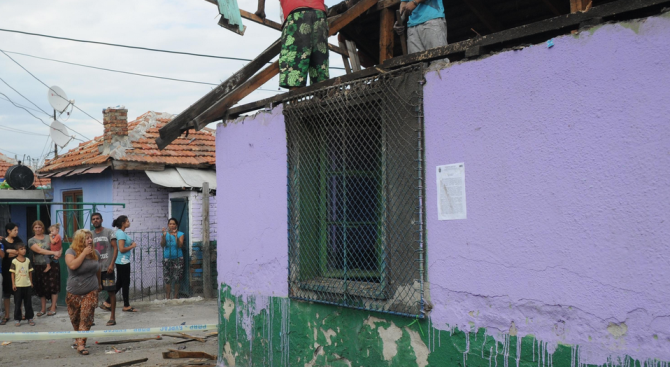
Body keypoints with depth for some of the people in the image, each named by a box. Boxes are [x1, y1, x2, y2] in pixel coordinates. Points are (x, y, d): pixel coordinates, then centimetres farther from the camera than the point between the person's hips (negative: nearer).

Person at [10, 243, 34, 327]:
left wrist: (31, 282, 10)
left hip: (27, 285, 3)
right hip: (18, 285, -3)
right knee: (17, 303, 3)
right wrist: (13, 284, -7)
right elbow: (13, 273, -4)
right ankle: (18, 320, 10)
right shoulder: (14, 261, -6)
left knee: (28, 303, 9)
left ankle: (30, 318, 16)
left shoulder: (28, 260, 4)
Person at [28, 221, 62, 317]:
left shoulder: (48, 238, 5)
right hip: (39, 267, 1)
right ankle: (43, 309, 16)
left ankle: (53, 308, 0)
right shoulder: (31, 241, 0)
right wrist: (54, 252, -21)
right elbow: (39, 250, -13)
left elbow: (56, 248, 8)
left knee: (53, 286, -6)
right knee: (41, 288, 5)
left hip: (52, 265, 0)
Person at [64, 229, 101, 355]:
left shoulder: (95, 253, 5)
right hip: (74, 292, -1)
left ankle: (81, 344, -12)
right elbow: (72, 265, -27)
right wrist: (84, 253, -21)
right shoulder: (71, 252, -7)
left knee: (86, 318, -12)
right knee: (75, 319, 12)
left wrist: (99, 283, 30)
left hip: (91, 292, 1)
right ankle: (78, 337, 37)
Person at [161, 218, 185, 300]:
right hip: (167, 259, 1)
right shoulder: (165, 234, 4)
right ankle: (167, 298, 4)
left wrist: (176, 236, -23)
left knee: (177, 279, 0)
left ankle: (176, 297, 9)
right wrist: (164, 236, -21)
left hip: (178, 258, -1)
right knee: (167, 279, -2)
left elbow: (180, 245, -11)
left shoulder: (180, 234, 0)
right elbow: (162, 245, -8)